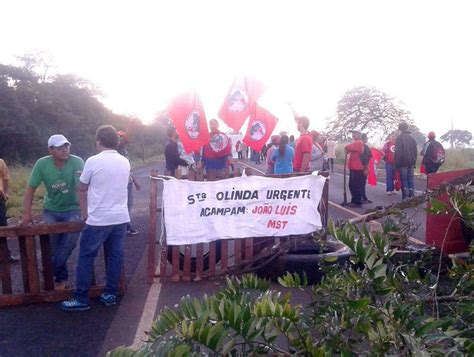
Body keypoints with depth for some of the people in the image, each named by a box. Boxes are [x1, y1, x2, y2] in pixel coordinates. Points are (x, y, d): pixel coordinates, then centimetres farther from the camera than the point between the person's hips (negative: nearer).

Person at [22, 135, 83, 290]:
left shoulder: (77, 162, -20)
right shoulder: (42, 164, -13)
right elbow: (31, 189, -7)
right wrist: (27, 213, -11)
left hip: (72, 209, -1)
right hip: (51, 210, 2)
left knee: (70, 240, -16)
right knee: (52, 245, -1)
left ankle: (52, 272, 5)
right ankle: (61, 277, 19)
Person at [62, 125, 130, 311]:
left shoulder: (93, 161, -10)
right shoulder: (125, 162, 5)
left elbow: (82, 189, 1)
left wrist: (84, 212, 15)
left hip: (98, 219, -5)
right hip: (121, 218, 5)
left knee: (86, 257, 6)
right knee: (115, 256, 11)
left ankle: (81, 299, 12)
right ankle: (110, 294, 19)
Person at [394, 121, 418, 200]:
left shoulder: (400, 137, -9)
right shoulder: (412, 137, 11)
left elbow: (398, 151, -13)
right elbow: (415, 150, 14)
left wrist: (397, 163, -9)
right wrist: (414, 161, 19)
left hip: (403, 162, -6)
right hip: (411, 162, 6)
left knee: (404, 180, -4)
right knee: (410, 179, 9)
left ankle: (405, 197, -6)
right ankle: (411, 197, 10)